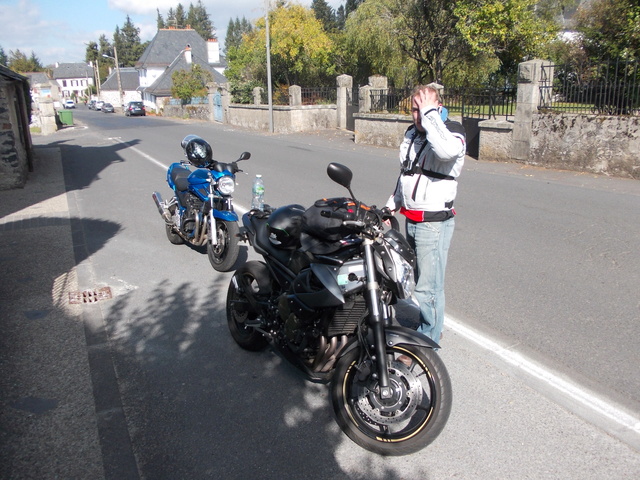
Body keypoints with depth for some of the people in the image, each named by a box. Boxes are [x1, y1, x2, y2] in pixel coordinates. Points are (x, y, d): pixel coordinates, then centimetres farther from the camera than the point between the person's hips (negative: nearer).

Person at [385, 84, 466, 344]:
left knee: (427, 288, -4)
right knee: (415, 279, 22)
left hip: (434, 222, -9)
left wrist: (430, 113, -28)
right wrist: (392, 205, 23)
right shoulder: (411, 133, 10)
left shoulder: (452, 132, -13)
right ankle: (426, 328, 41)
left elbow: (447, 151, -40)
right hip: (411, 219, 9)